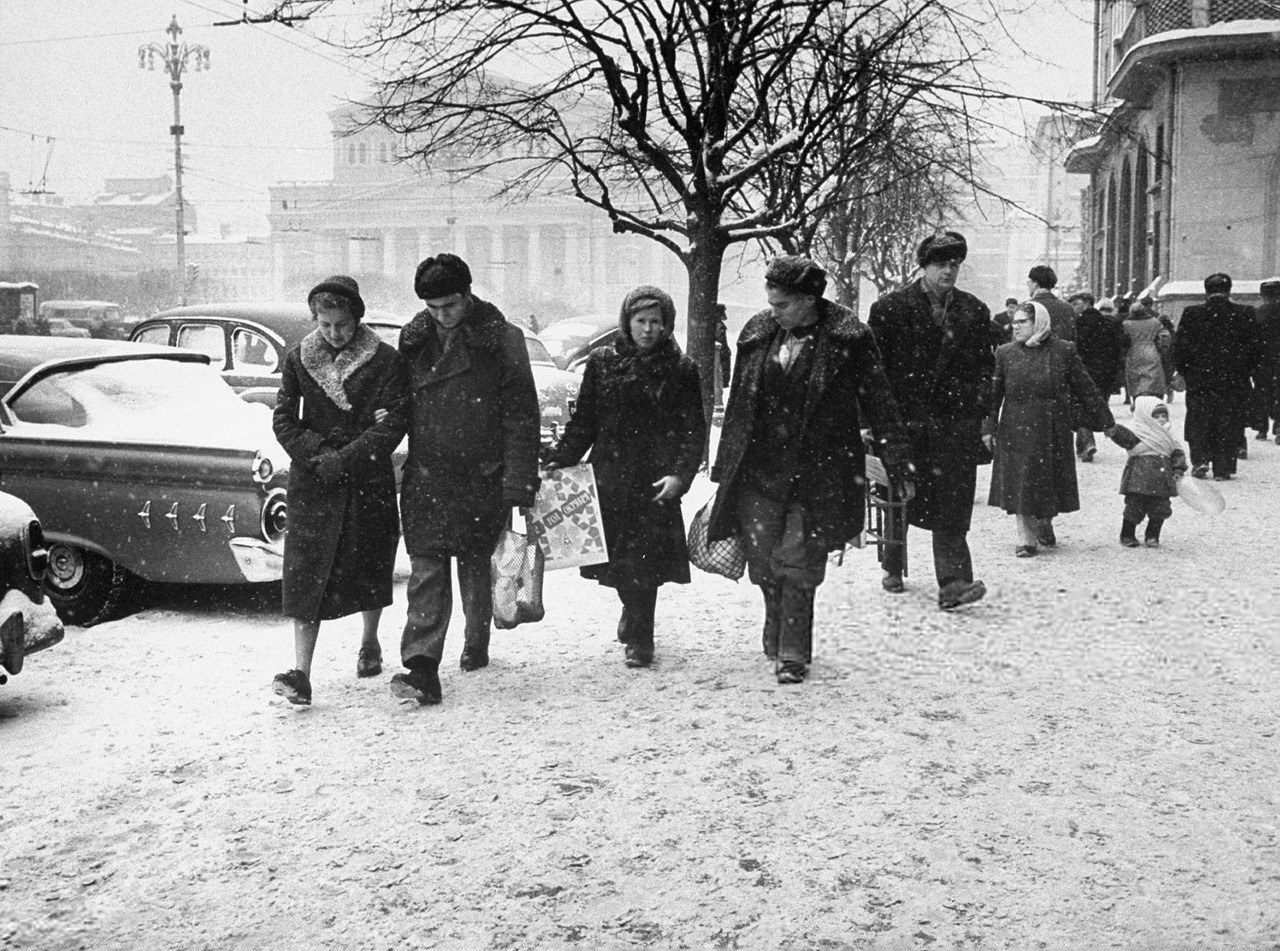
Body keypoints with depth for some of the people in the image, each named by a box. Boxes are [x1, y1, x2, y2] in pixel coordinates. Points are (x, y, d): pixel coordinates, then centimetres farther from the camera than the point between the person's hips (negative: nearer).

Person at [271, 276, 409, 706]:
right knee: (306, 572, -7)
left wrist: (344, 460, -17)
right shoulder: (299, 359, 3)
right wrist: (318, 455, -13)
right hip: (313, 480, 1)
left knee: (371, 565, 13)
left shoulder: (385, 360, -5)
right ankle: (300, 674, -9)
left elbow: (394, 424, -11)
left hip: (369, 478, -1)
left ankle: (370, 643, 39)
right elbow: (284, 420, 3)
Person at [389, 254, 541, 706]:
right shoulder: (414, 339, 6)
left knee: (476, 565, 13)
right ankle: (421, 669, -10)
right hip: (427, 475, 2)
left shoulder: (501, 339, -6)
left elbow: (521, 416, -8)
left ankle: (476, 646, 33)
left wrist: (518, 482, -12)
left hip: (483, 476, -2)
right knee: (426, 571, -7)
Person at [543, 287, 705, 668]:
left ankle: (637, 638, 9)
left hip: (655, 483, -2)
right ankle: (635, 618, 32)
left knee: (643, 563, -6)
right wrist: (560, 460, 0)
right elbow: (583, 421, 10)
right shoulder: (602, 363, 8)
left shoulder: (681, 370, 4)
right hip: (609, 476, 2)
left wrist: (680, 474, -11)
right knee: (618, 562, 5)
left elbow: (693, 431, 1)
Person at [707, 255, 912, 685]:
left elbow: (878, 403, -2)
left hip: (816, 473, -4)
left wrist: (898, 464, -3)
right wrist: (725, 467, 15)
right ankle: (776, 632, 31)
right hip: (759, 469, 4)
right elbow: (739, 404, 13)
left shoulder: (847, 339, -6)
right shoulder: (758, 334, 6)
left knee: (797, 565, -3)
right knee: (763, 558, 7)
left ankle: (794, 655, 9)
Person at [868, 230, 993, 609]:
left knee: (953, 506, -6)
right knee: (900, 499, 11)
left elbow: (985, 368, 12)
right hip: (904, 421, -1)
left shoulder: (974, 312, 9)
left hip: (956, 422, 1)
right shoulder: (890, 308, -1)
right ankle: (893, 567, 32)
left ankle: (953, 582, -9)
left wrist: (983, 418, 4)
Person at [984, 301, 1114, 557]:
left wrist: (1104, 422, 7)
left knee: (1049, 485, 7)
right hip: (1017, 431, 1)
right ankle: (1027, 538, 7)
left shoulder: (1064, 351, -1)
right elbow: (993, 393, 6)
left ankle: (1045, 525, 33)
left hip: (1053, 431, -1)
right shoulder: (1005, 353, 3)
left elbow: (1085, 389, 4)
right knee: (1020, 484, -1)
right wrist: (989, 427, 1)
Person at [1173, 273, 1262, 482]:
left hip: (1199, 380, 0)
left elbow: (1179, 347, -3)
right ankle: (1223, 468, 7)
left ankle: (1200, 459, -1)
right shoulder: (1246, 314, -4)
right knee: (1228, 424, 7)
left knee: (1198, 423, 13)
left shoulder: (1191, 314, -5)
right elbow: (1256, 348, -1)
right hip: (1234, 382, 0)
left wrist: (1185, 372, 9)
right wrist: (1247, 372, 10)